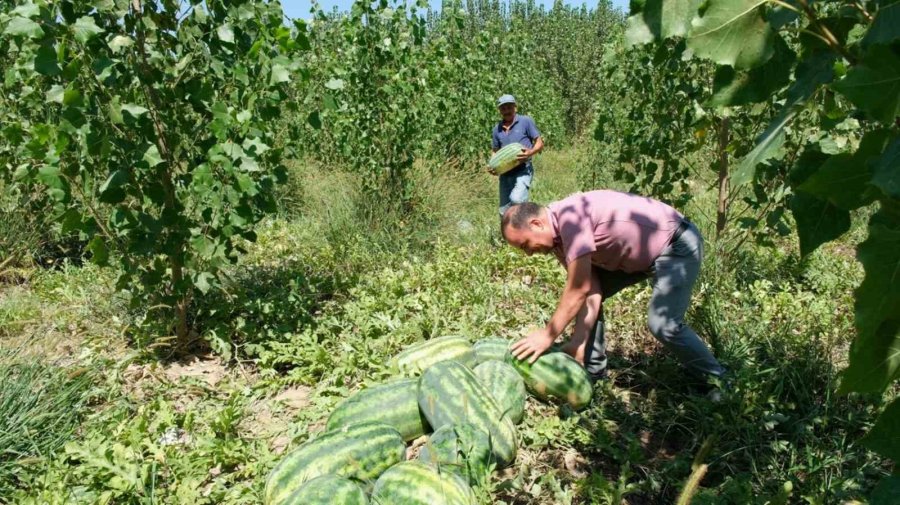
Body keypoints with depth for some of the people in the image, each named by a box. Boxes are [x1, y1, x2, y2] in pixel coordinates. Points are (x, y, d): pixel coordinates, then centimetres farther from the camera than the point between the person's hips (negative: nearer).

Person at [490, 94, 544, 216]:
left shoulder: (526, 121, -2)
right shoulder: (497, 128, 11)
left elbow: (540, 143, 0)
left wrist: (530, 152, -22)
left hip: (523, 171, -5)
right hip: (505, 173, 5)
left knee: (516, 199, -31)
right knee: (504, 212, 8)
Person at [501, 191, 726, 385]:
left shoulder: (569, 216, -29)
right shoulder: (558, 238, -1)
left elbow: (579, 290, -28)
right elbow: (591, 292, -5)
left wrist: (548, 335, -21)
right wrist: (578, 343, -11)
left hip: (677, 244, -10)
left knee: (662, 324, -19)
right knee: (588, 294, 5)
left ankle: (717, 381, 5)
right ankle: (593, 372, 15)